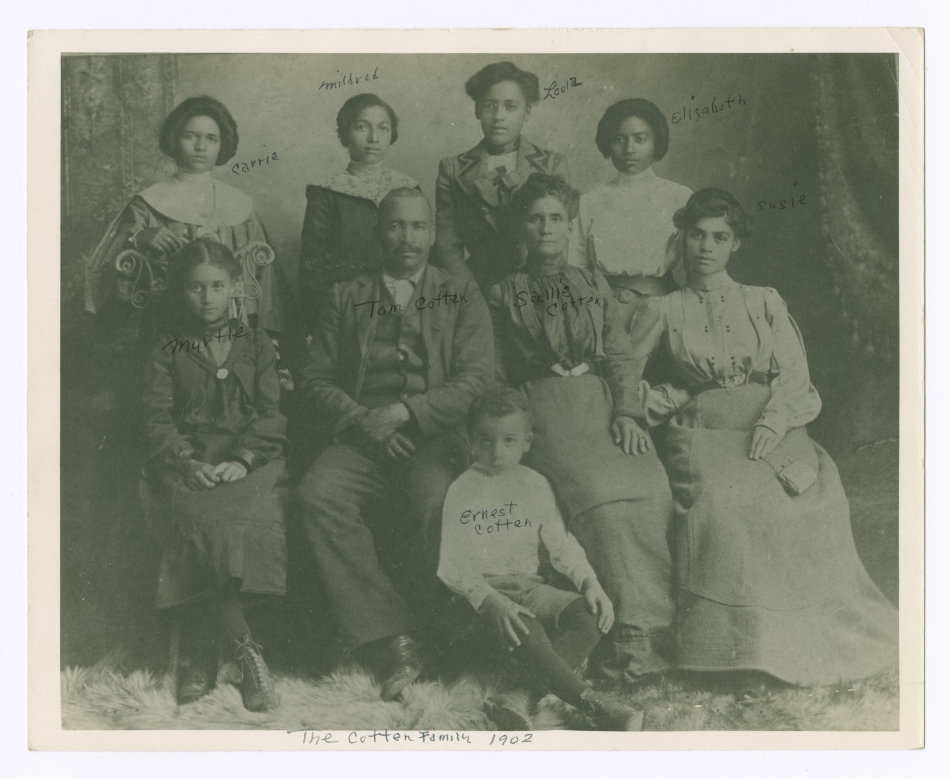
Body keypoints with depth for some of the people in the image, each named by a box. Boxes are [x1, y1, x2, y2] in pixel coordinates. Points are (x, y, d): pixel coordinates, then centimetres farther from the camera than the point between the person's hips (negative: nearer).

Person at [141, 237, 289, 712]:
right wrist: (187, 461, -14)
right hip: (187, 463, 0)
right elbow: (157, 416, 6)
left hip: (251, 461, 0)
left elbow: (272, 415, 7)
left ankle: (199, 655, -26)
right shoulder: (168, 349, 17)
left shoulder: (256, 345, 19)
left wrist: (242, 459, -12)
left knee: (245, 520, -33)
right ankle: (245, 649, -28)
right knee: (201, 519, -34)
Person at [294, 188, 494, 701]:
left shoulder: (462, 298, 16)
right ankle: (389, 640, -29)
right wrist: (360, 420, -7)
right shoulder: (346, 298, 21)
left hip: (435, 437, -2)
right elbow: (315, 377, 13)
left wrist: (405, 412, -11)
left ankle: (421, 629, -18)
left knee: (434, 500, -36)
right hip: (362, 438, 2)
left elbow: (476, 380, 3)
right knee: (317, 494, -30)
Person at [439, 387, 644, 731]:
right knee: (526, 630, -36)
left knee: (592, 615, -22)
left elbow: (561, 543, 12)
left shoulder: (536, 485, 10)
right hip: (481, 590, -5)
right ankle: (593, 703, -40)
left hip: (530, 587, 5)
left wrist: (590, 583, -7)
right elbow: (452, 564, -8)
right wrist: (491, 601, -24)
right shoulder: (462, 490, -3)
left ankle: (519, 700, -38)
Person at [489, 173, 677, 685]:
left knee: (651, 489, -28)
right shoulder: (504, 296, 19)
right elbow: (496, 374, 13)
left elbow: (620, 356, 14)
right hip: (545, 406, -2)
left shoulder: (595, 286, 24)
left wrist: (627, 412, -3)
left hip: (603, 398, 2)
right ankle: (638, 631, -35)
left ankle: (641, 631, -31)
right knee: (598, 493, -31)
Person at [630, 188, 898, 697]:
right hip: (705, 431, -1)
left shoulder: (765, 303, 18)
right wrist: (652, 399, -4)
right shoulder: (665, 311, 16)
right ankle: (745, 653, -32)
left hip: (774, 428, 2)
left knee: (816, 499, -28)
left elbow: (794, 373, 9)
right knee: (720, 502, -34)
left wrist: (773, 420, -9)